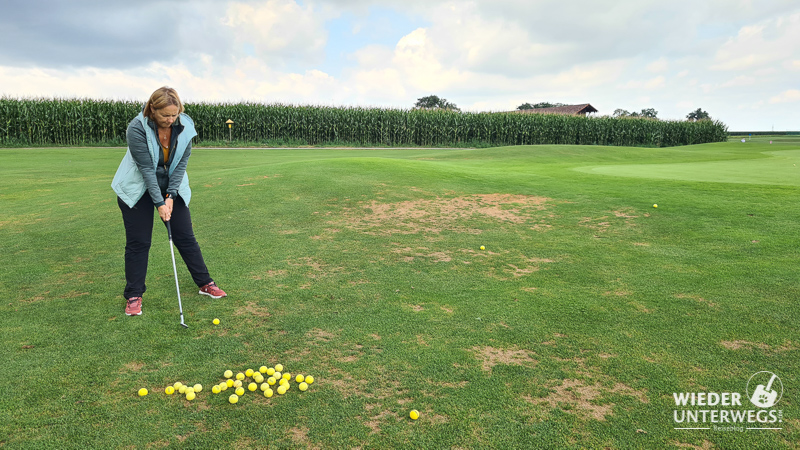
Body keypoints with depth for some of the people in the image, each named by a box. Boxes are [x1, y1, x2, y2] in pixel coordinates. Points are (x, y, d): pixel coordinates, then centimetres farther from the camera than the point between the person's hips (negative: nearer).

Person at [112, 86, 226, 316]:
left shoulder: (185, 125, -14)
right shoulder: (137, 128, -24)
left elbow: (181, 163, -11)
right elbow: (146, 168, -24)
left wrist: (170, 196, -16)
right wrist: (159, 203, -25)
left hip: (172, 186, 3)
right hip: (138, 189, -3)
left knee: (185, 236, 4)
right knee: (138, 241, -1)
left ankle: (205, 283, 15)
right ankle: (133, 296, 11)